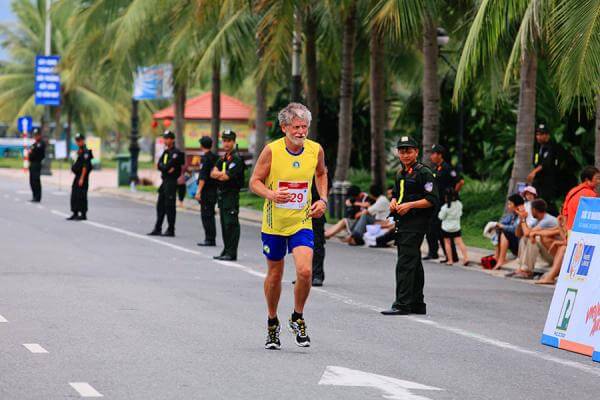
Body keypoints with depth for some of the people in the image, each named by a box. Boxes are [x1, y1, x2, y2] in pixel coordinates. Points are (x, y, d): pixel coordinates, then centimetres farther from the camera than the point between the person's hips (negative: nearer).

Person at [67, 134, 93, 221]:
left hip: (82, 177, -10)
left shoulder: (85, 151, -14)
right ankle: (75, 214, 15)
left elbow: (85, 166, -19)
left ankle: (83, 215, -4)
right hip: (77, 176, 10)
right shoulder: (79, 151, 15)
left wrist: (82, 178, -21)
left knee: (81, 196, -8)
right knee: (74, 195, 10)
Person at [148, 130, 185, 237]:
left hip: (172, 181, -9)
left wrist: (163, 167, -2)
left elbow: (168, 166, -19)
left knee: (170, 206, -7)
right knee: (160, 205, 11)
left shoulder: (176, 153, -11)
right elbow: (159, 165, 7)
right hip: (165, 181, 9)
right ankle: (157, 229, 17)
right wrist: (167, 168, -8)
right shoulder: (166, 152, 17)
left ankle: (171, 230, -3)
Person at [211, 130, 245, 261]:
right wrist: (223, 174, -13)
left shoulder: (236, 158, -10)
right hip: (221, 194, 9)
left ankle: (232, 253, -12)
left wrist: (219, 175, -2)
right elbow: (213, 173, 5)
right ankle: (226, 250, 20)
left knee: (231, 223, -11)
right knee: (224, 223, 13)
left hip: (231, 194, -9)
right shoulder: (223, 158, 17)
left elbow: (226, 177, -20)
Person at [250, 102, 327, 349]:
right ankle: (272, 323, 33)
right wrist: (271, 194, -25)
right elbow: (255, 182, -5)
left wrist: (323, 200, 4)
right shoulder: (271, 150, -12)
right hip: (274, 223, -1)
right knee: (274, 275, 11)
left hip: (302, 222, 1)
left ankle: (297, 319, 6)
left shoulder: (315, 150, -4)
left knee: (305, 271, -17)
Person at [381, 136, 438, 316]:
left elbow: (432, 200, -14)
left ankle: (402, 304, -18)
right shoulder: (401, 174, 19)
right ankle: (417, 304, 20)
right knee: (414, 264, 14)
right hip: (402, 224, 9)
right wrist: (394, 203, 9)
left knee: (405, 264, -15)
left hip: (416, 224, -9)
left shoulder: (424, 173, -8)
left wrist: (410, 205, -19)